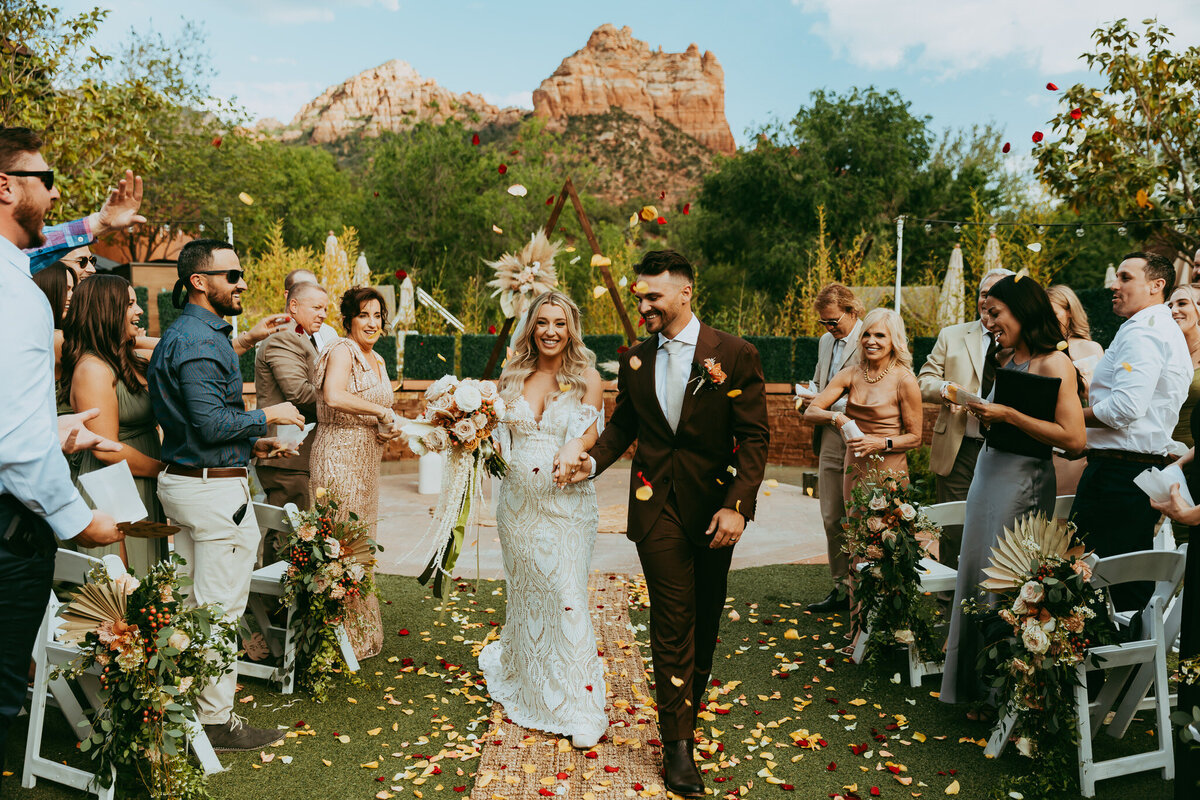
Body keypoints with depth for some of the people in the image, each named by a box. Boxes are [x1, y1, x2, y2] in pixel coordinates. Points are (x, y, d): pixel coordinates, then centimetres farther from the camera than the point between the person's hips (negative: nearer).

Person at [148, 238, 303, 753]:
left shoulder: (181, 333, 15)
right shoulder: (201, 341, -19)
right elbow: (212, 424, -24)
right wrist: (268, 416, -12)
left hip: (180, 479, 11)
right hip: (214, 488, -11)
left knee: (191, 603, 19)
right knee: (220, 609, -1)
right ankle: (215, 720, 10)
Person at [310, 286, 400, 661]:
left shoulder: (377, 361, 17)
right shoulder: (342, 351, -11)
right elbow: (333, 396, -30)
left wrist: (388, 429, 4)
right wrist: (382, 411, -22)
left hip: (366, 462, 9)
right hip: (339, 458, -9)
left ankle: (362, 634, 26)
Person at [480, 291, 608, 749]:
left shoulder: (585, 377, -1)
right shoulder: (513, 376, 9)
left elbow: (593, 435, -4)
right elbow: (500, 435, 15)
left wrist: (577, 447, -26)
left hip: (567, 501, -3)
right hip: (518, 500, 4)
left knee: (567, 596, -8)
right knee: (523, 592, 13)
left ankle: (581, 709, 1)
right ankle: (526, 687, 34)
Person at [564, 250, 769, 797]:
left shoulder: (736, 355, -8)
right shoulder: (635, 359, 4)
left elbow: (755, 437, -9)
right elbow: (623, 424, 14)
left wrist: (736, 505, -17)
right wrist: (594, 460, -4)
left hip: (714, 508, -1)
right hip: (656, 506, 1)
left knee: (705, 618, 15)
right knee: (672, 621, 0)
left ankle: (690, 706, 38)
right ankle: (677, 743, 9)